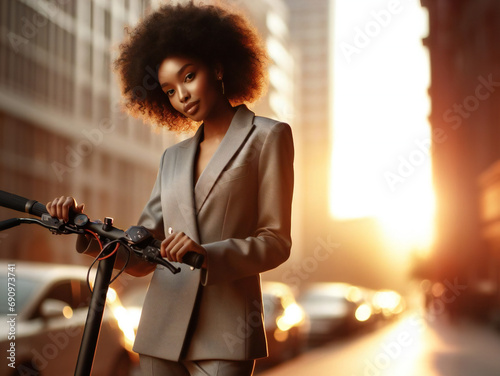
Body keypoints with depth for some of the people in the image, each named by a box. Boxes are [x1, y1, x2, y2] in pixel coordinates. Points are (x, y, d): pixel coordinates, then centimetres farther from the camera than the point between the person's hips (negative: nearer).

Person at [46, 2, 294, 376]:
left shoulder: (267, 137, 4)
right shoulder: (174, 158, 18)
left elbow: (276, 242, -2)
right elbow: (140, 257, 12)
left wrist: (209, 254, -17)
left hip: (225, 331, -4)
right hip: (163, 330, 5)